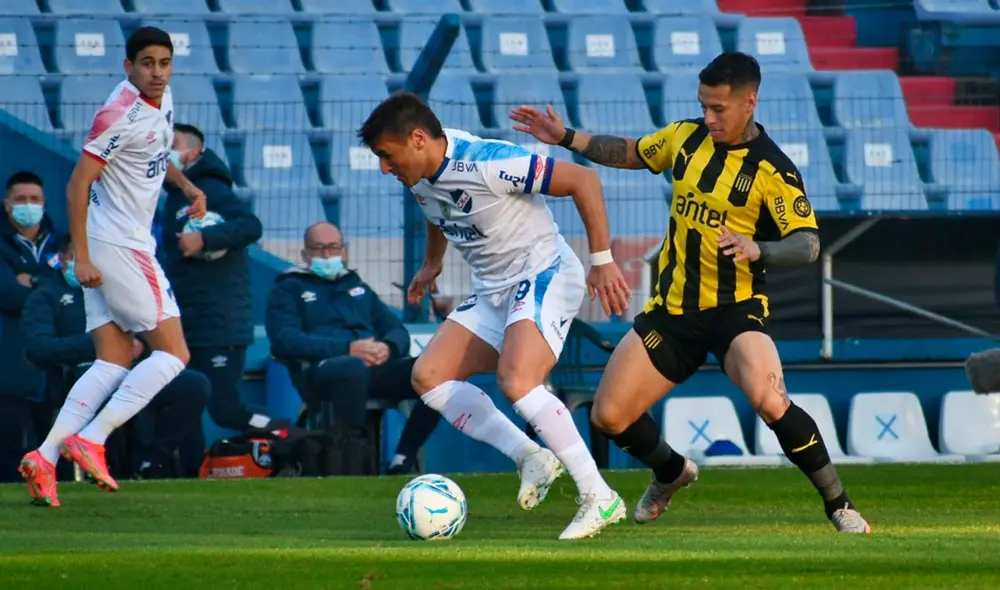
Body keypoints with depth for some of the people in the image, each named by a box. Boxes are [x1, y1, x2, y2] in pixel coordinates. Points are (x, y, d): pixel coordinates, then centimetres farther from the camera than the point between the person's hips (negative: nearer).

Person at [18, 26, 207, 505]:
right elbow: (78, 184, -19)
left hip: (130, 245, 9)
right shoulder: (121, 113, -18)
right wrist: (81, 257, -22)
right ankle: (91, 439, -11)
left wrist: (187, 186, 11)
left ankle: (44, 457, -4)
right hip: (117, 247, -9)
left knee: (114, 365, 4)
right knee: (173, 354, -8)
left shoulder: (162, 101, 10)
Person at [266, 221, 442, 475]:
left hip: (376, 368, 5)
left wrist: (388, 347, -3)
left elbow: (398, 331, 25)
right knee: (353, 368, -43)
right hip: (321, 368, -5)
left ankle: (403, 461, -22)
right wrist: (347, 349, -12)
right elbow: (284, 341, 0)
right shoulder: (289, 289, 19)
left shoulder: (357, 286, 35)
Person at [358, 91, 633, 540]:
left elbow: (583, 180, -24)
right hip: (492, 291, 10)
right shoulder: (419, 178, 0)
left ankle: (599, 498, -23)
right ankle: (532, 458, -1)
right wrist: (430, 264, 34)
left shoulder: (485, 164, -27)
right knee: (428, 376, -1)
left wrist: (602, 260, -24)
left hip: (544, 276, -10)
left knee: (515, 381, -30)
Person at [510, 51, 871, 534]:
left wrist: (758, 249, -39)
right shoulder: (686, 137, 3)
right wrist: (565, 137, 13)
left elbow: (807, 245, -20)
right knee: (608, 416, 1)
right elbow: (628, 153, 22)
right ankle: (672, 472, 34)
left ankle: (838, 505, -13)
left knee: (770, 403, -31)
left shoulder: (773, 170, -14)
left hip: (736, 311, -6)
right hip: (673, 308, 6)